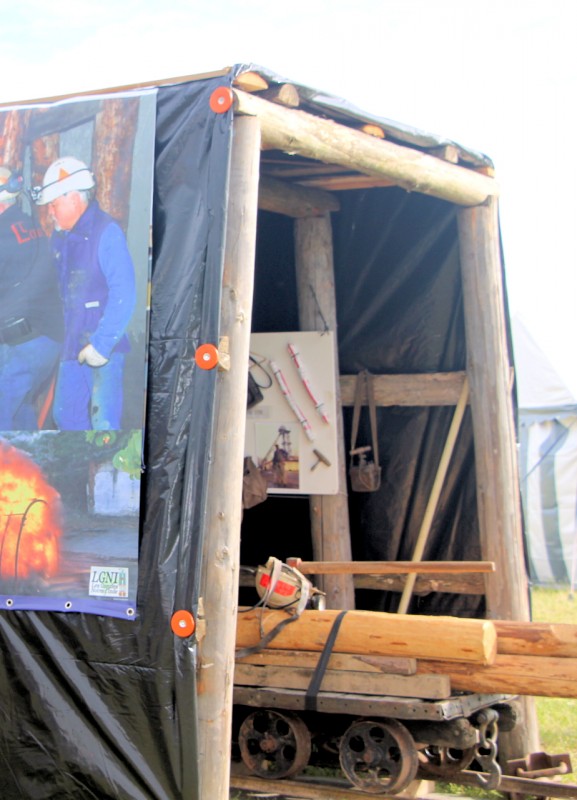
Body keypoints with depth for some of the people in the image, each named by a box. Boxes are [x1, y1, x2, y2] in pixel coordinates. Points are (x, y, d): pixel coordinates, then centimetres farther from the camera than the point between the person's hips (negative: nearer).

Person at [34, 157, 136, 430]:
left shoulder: (106, 232, -13)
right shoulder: (61, 238, 12)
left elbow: (124, 294, -20)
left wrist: (101, 344, -21)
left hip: (104, 348, -8)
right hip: (73, 347, 8)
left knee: (104, 424, -8)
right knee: (66, 415, 15)